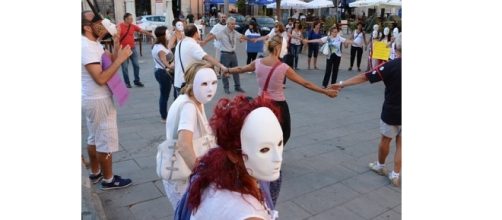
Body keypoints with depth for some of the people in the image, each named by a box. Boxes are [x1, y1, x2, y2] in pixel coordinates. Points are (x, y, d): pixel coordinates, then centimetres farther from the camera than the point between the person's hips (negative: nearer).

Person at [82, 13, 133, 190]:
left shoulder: (93, 44, 8)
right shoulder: (87, 47, -23)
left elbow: (111, 61, 5)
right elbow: (101, 78, -28)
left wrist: (116, 42, -6)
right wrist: (121, 59, -26)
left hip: (92, 99, 10)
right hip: (98, 101, -10)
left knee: (94, 138, 20)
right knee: (106, 141, 1)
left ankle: (95, 174, 35)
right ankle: (108, 180, 15)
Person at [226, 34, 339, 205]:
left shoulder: (258, 63, -6)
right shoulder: (283, 67, -17)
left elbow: (240, 69, 13)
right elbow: (306, 84, -11)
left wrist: (227, 70, 34)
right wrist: (326, 91, -2)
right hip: (278, 106, -4)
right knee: (284, 135, 17)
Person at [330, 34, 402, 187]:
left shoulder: (390, 66, -18)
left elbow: (364, 77, -18)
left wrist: (342, 84, -14)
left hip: (391, 111, -2)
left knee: (386, 139, 18)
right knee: (400, 143, 12)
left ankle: (380, 166, 38)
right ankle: (396, 175, 16)